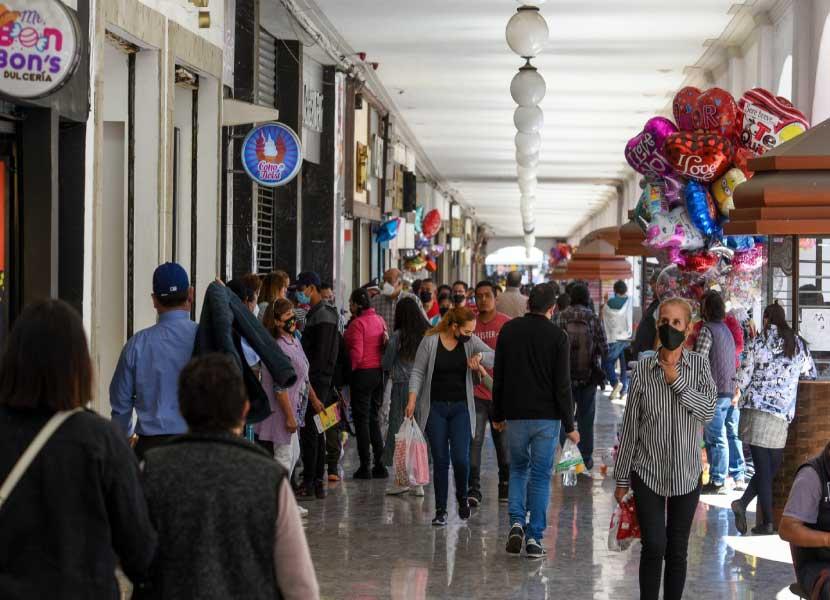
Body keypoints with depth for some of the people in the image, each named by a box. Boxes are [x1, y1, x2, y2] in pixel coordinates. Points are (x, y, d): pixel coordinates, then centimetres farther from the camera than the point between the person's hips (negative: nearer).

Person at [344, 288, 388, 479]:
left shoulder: (357, 323, -15)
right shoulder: (379, 320, 6)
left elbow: (356, 353, -19)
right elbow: (386, 345, 10)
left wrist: (351, 369, -6)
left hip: (363, 373, -7)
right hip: (379, 373, 7)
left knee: (362, 420, 0)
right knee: (374, 419, 14)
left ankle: (365, 466, 0)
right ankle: (380, 465, 14)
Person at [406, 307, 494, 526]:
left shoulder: (471, 342, 1)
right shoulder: (430, 341, -5)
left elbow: (494, 358, -6)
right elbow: (418, 372, -1)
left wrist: (480, 356, -26)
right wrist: (412, 399, -11)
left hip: (461, 408, 1)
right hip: (435, 408, -1)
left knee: (461, 458, -8)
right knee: (440, 460, 1)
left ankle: (462, 496, 21)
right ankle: (440, 510, 10)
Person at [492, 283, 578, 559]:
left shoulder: (509, 330, 2)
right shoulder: (557, 336, -6)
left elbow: (498, 377, 5)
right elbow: (562, 385, -9)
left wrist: (497, 415, 15)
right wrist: (569, 425, -3)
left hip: (515, 415, 2)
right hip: (547, 417, -2)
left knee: (518, 469, 19)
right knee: (540, 475, 6)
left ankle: (516, 521, -1)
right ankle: (534, 538, 4)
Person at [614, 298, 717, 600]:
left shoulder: (699, 364, -1)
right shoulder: (643, 369, -4)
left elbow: (708, 412, -14)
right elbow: (629, 427, 0)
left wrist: (677, 380, -20)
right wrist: (622, 478, 2)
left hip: (686, 474, 1)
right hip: (648, 473, -1)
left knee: (677, 550, 8)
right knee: (653, 547, -10)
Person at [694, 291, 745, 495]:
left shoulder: (707, 330, -11)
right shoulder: (727, 329, 15)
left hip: (716, 391, -8)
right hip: (732, 390, 8)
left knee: (716, 438, -4)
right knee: (732, 435, 14)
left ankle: (718, 481, -2)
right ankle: (738, 477, 17)